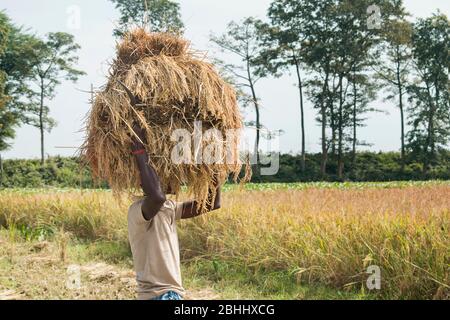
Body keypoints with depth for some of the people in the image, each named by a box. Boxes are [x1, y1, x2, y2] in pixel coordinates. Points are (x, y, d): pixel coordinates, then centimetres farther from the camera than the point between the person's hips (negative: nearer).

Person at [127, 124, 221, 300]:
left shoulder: (169, 207, 10)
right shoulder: (139, 209, -17)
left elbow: (212, 203, 12)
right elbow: (157, 196, -41)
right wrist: (140, 152, -31)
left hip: (172, 293, 10)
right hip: (156, 295, -10)